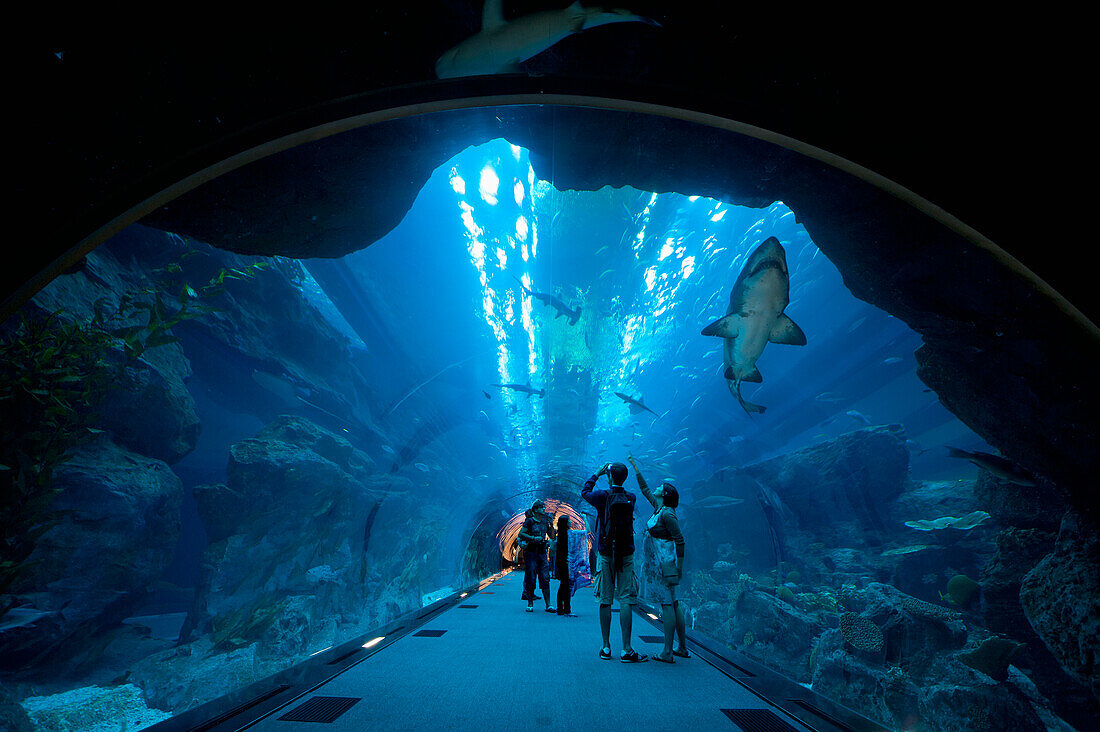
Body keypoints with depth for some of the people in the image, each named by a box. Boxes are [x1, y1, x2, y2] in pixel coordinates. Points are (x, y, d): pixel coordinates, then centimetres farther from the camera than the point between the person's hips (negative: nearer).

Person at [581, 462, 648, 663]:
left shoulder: (602, 496, -8)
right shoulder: (631, 498, -3)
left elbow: (584, 491, 12)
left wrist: (598, 473, 19)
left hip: (605, 553, 0)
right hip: (626, 555, 1)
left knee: (605, 600, 6)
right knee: (626, 600, 0)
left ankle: (606, 648, 13)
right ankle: (626, 650, -1)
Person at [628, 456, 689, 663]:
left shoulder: (666, 514, -14)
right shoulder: (658, 508, 11)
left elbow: (680, 541, -16)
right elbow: (644, 489, 23)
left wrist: (679, 568, -17)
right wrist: (635, 466, 27)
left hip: (664, 562, -9)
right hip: (657, 561, 9)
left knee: (667, 603, -6)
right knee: (673, 603, 12)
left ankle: (667, 652, -2)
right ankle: (683, 648, 18)